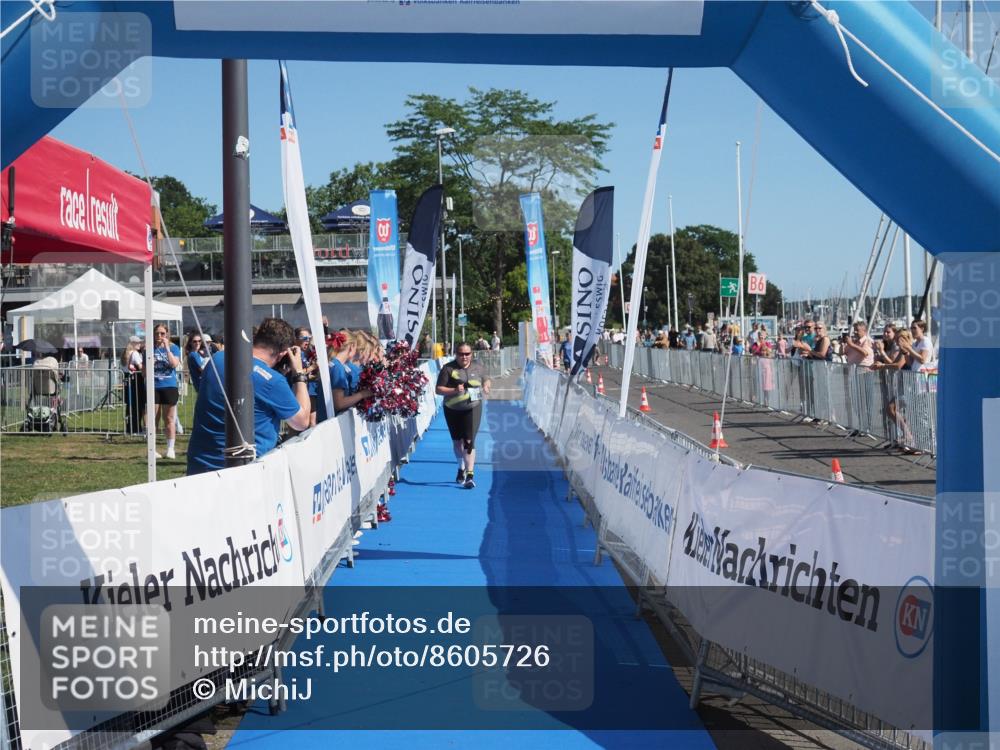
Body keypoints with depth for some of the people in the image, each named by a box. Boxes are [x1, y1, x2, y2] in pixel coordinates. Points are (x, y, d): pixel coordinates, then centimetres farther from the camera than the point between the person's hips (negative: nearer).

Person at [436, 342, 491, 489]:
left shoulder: (477, 367, 1)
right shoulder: (448, 369, -8)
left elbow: (486, 380, 19)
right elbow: (438, 389, -10)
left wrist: (486, 387, -5)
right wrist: (454, 391, -26)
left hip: (472, 409, -1)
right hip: (452, 410, 1)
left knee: (469, 441, -13)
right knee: (457, 441, 15)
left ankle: (469, 475, -15)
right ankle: (461, 468, 40)